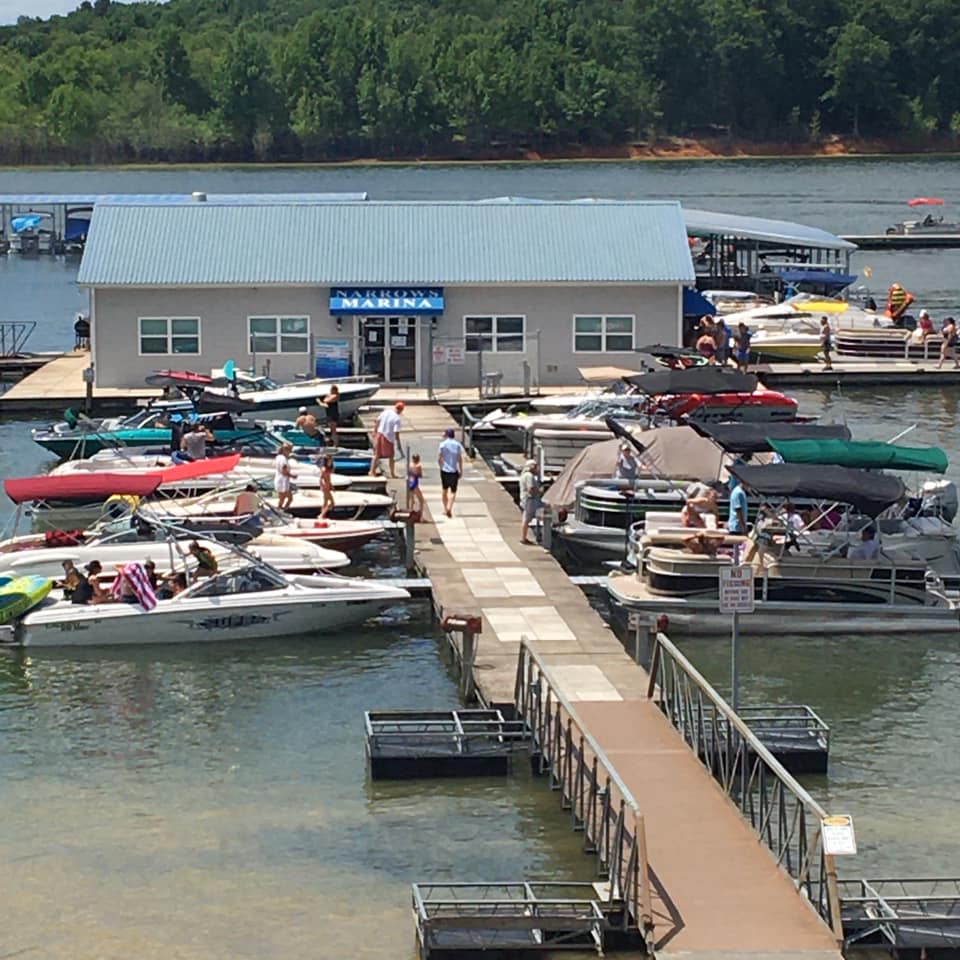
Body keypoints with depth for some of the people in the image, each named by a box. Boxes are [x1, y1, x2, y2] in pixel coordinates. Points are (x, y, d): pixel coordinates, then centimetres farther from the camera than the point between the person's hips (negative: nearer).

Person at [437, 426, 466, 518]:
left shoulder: (442, 444, -5)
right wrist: (461, 471, 3)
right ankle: (449, 508, -15)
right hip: (454, 471, -1)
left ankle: (445, 509, 23)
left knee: (444, 490, 18)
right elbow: (460, 459, -6)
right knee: (453, 491, 4)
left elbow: (439, 459, -4)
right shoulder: (458, 444, -4)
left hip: (444, 470, 1)